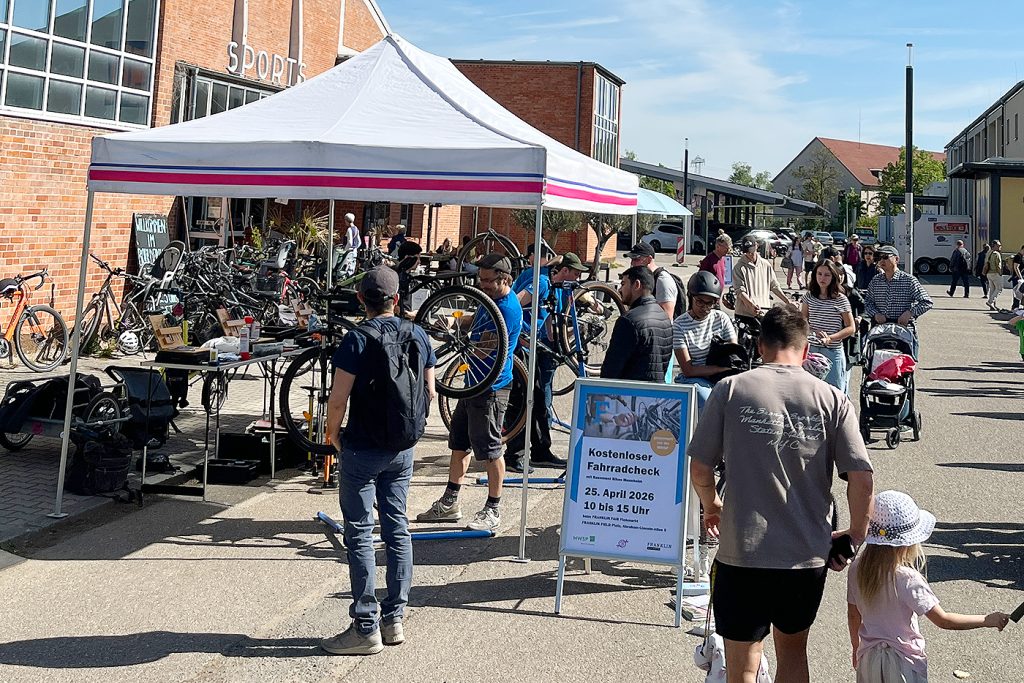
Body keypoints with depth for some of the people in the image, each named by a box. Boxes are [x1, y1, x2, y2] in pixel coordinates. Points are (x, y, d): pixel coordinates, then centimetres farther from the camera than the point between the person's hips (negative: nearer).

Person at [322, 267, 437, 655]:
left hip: (362, 449, -5)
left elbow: (338, 399, -16)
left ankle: (366, 628, 4)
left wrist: (334, 433, 2)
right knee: (397, 529, 13)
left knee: (360, 534, 1)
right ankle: (394, 619, 19)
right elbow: (430, 392, 7)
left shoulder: (358, 339, -14)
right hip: (403, 449, 6)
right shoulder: (418, 336, 2)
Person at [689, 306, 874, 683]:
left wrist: (711, 507, 18)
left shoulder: (730, 389, -5)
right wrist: (856, 535, 11)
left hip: (742, 553, -2)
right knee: (793, 650, 25)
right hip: (808, 556, 2)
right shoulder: (832, 400, -2)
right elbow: (862, 479, -6)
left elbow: (699, 471, -3)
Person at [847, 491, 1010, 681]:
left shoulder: (857, 569, -8)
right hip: (902, 661, -5)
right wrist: (987, 620, -12)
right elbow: (943, 620, -22)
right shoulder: (907, 579, -25)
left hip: (869, 656, 5)